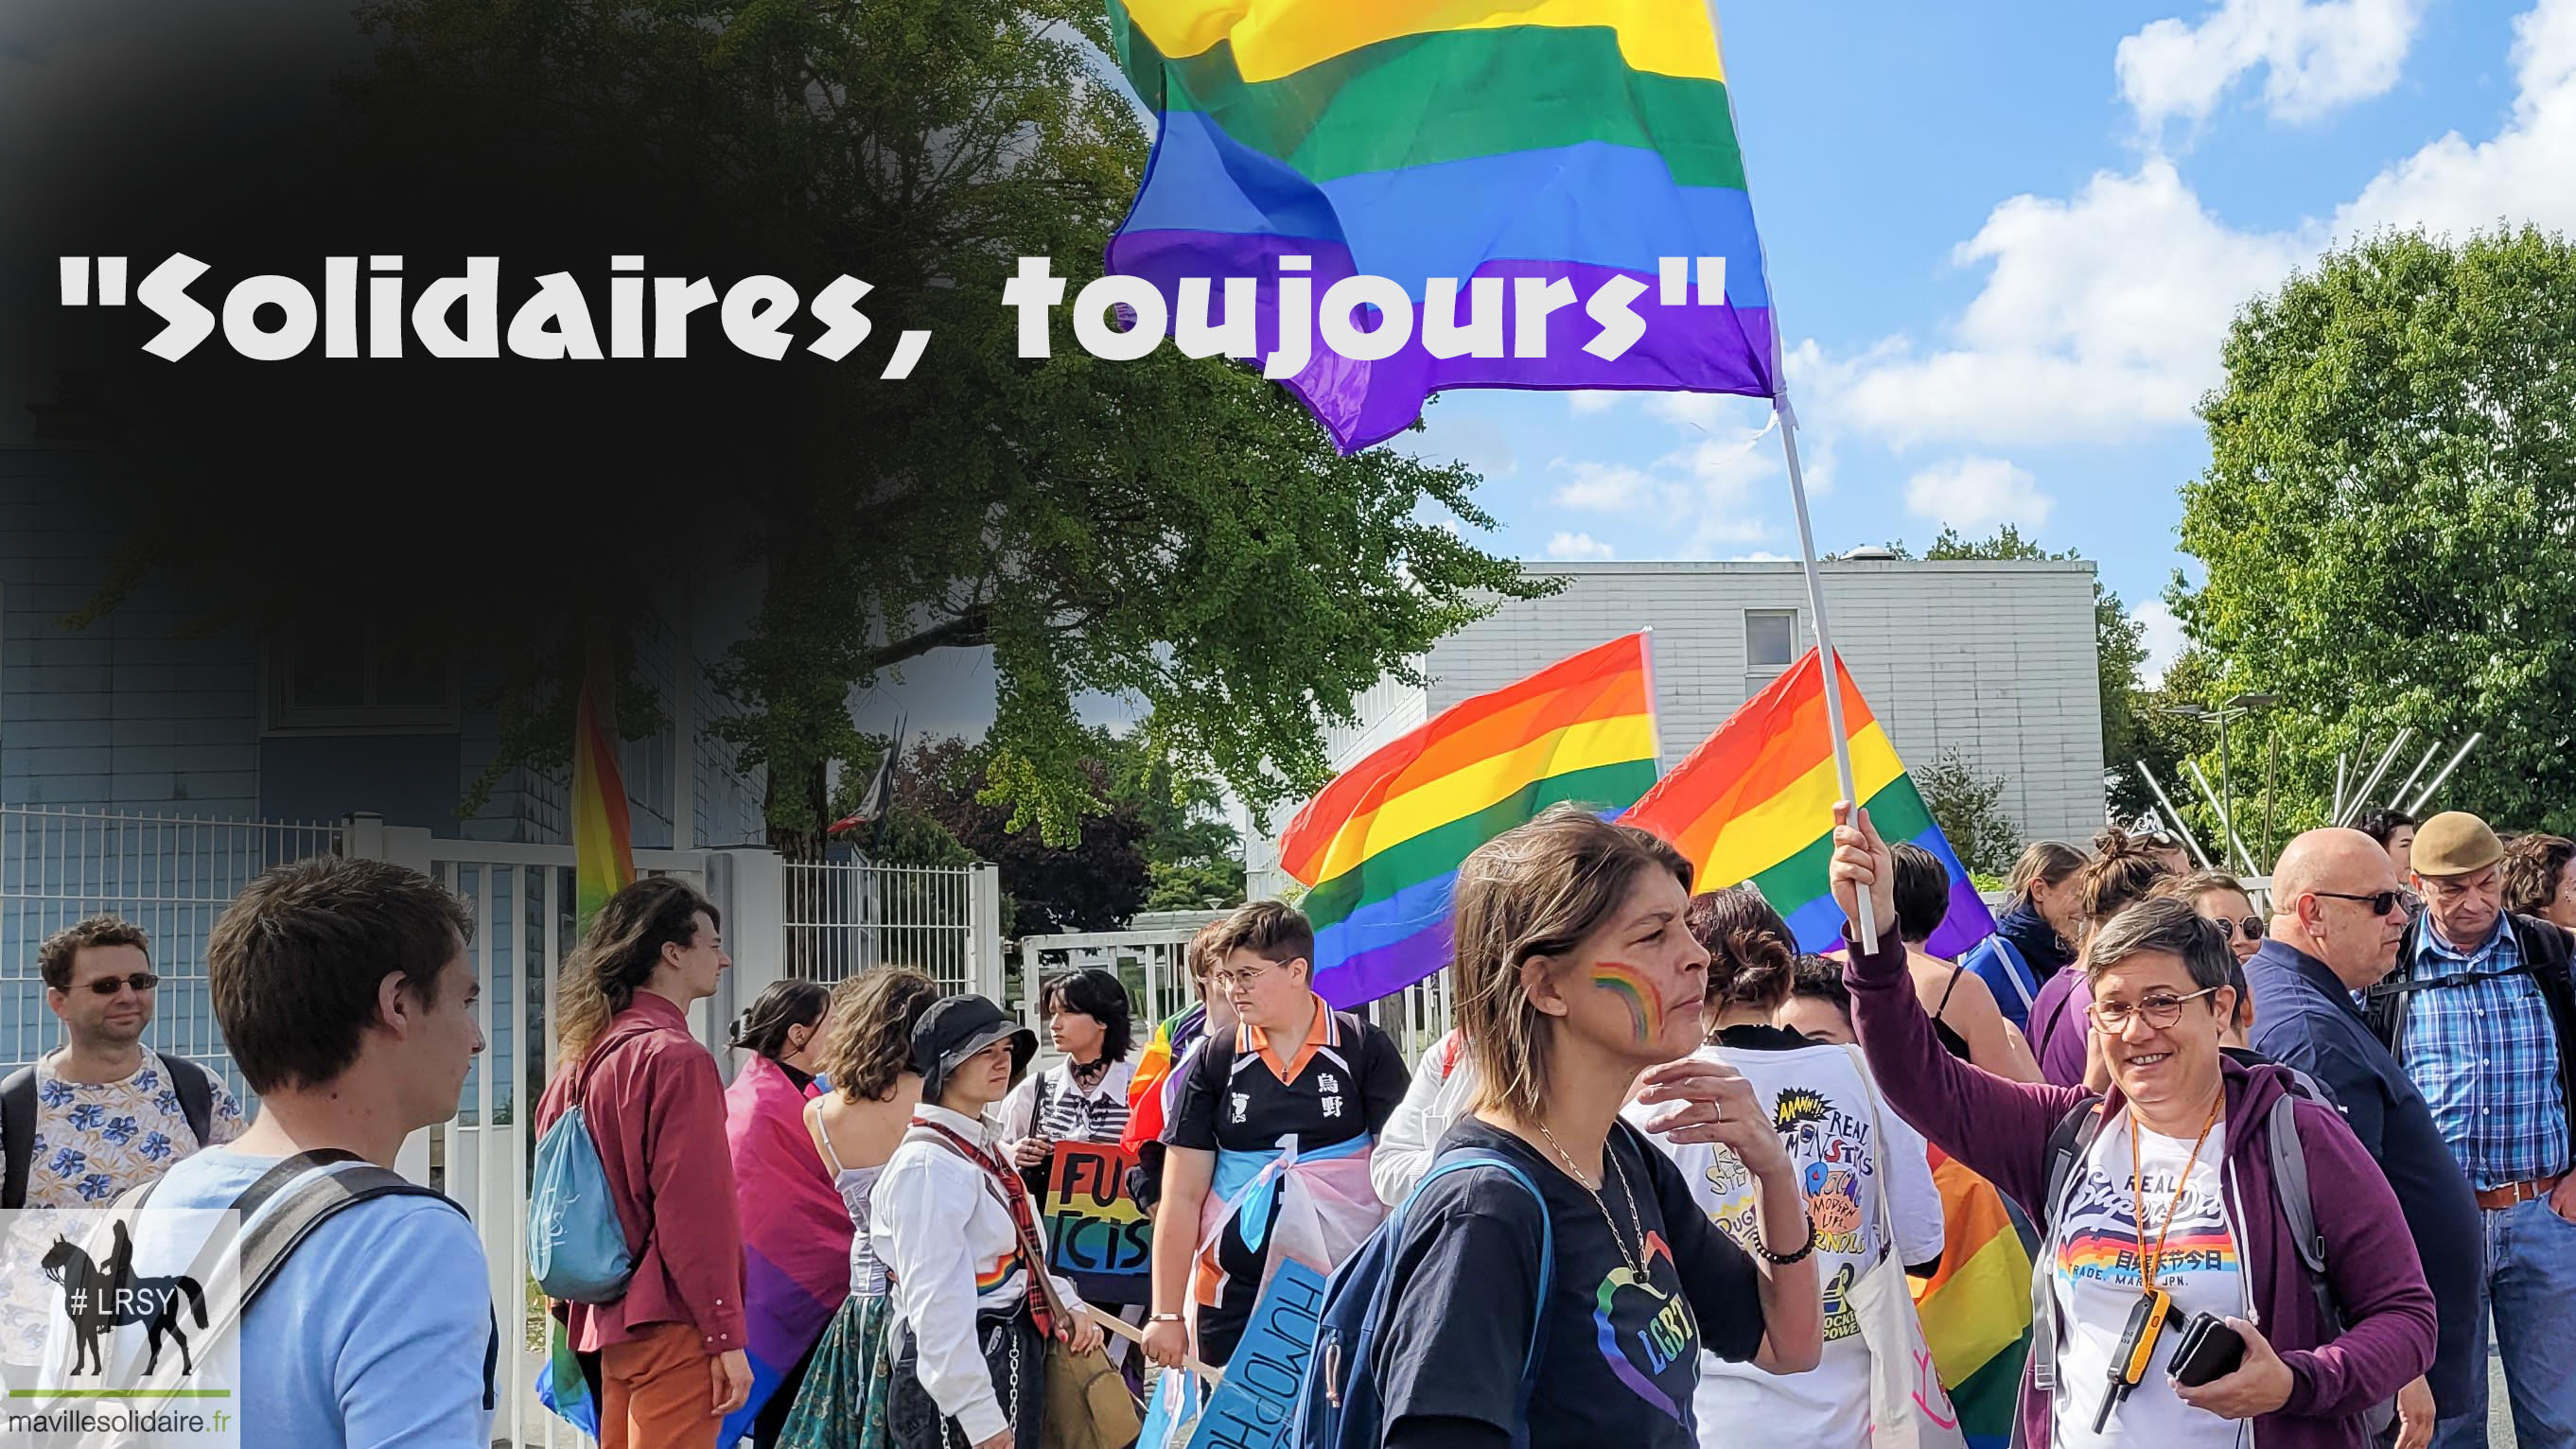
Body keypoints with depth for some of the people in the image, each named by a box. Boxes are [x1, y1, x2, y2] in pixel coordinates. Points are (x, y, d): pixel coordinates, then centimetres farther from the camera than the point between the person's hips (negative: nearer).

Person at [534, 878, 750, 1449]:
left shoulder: (585, 1058, 14)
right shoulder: (676, 1058, -14)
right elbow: (695, 1212, -18)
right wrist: (727, 1338, -15)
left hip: (607, 1318, 9)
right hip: (670, 1321, -9)